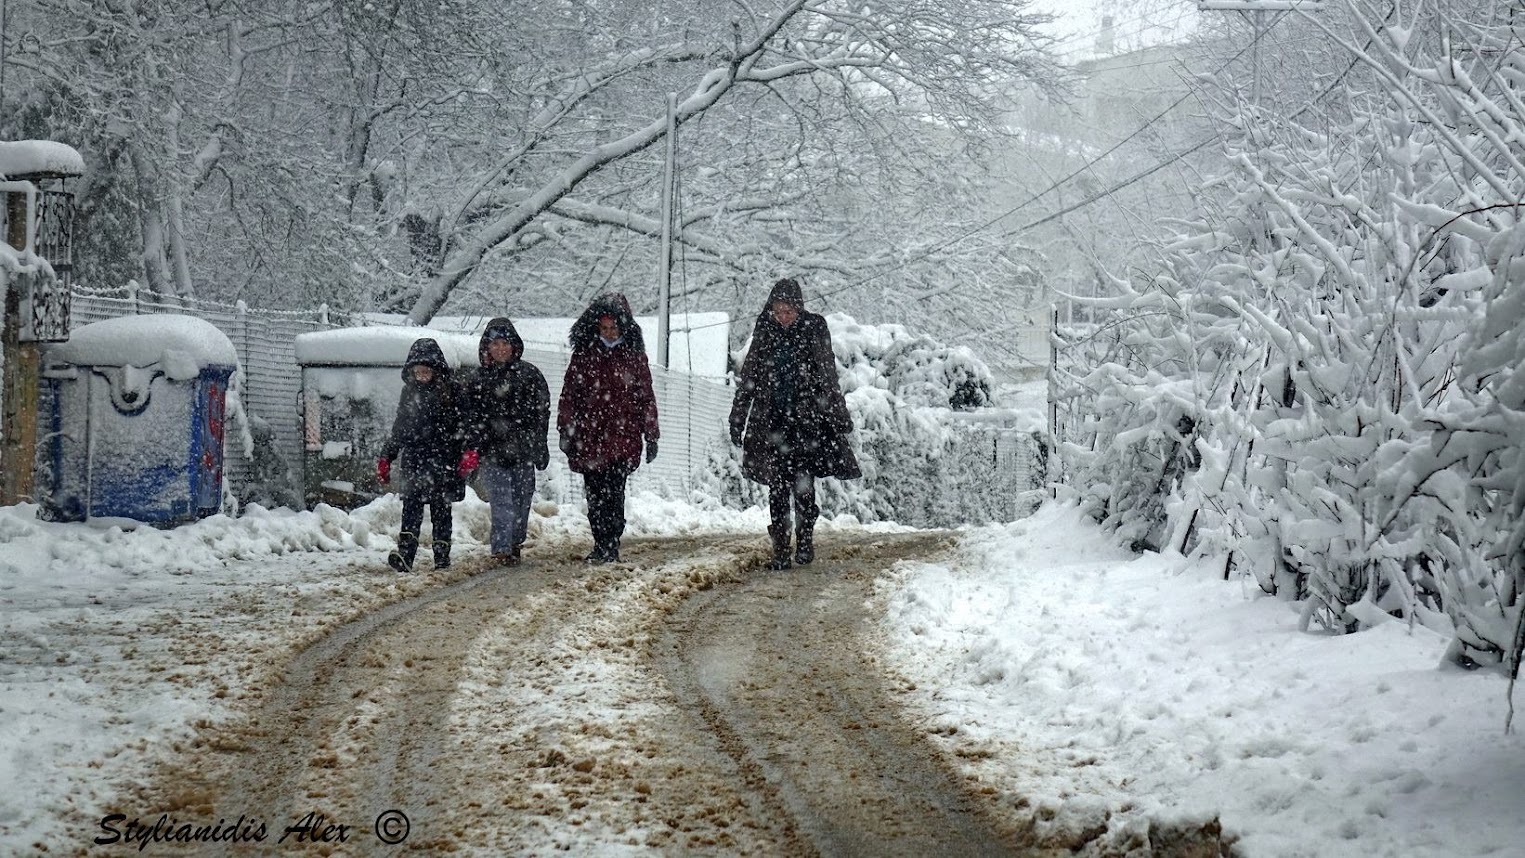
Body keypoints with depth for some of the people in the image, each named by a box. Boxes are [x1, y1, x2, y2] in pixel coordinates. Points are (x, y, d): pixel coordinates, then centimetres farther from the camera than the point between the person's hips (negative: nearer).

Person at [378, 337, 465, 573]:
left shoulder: (450, 391, -1)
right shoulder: (409, 392, 11)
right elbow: (399, 428, 19)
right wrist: (386, 457, 17)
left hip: (442, 458, -2)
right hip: (414, 458, 3)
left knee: (440, 505, 2)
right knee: (412, 503, -10)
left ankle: (442, 554, 10)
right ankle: (405, 554, -19)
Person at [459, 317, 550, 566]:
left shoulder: (529, 373, 4)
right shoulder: (478, 380, 5)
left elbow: (541, 410, 4)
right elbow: (471, 417, 3)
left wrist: (538, 445, -3)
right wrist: (471, 450, -9)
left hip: (523, 448, 1)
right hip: (493, 450, -1)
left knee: (523, 497, 9)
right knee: (501, 500, -11)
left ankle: (516, 542, 25)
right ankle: (502, 548, -16)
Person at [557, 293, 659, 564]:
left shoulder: (634, 357, 7)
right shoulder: (583, 355, 8)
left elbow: (646, 398, 10)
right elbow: (569, 394, 10)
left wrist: (651, 436, 8)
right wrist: (565, 430, 3)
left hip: (623, 438, -2)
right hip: (589, 437, 2)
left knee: (613, 492, -14)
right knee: (594, 495, 5)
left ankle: (610, 547, -13)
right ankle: (601, 546, 14)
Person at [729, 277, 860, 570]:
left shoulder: (814, 329, 0)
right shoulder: (764, 332, 6)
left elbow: (828, 376, 5)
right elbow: (748, 377, 12)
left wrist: (839, 415, 3)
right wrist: (737, 419, 11)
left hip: (806, 420, -2)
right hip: (771, 422, 2)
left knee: (803, 485, -3)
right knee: (777, 489, -1)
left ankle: (805, 540, 14)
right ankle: (780, 550, 1)